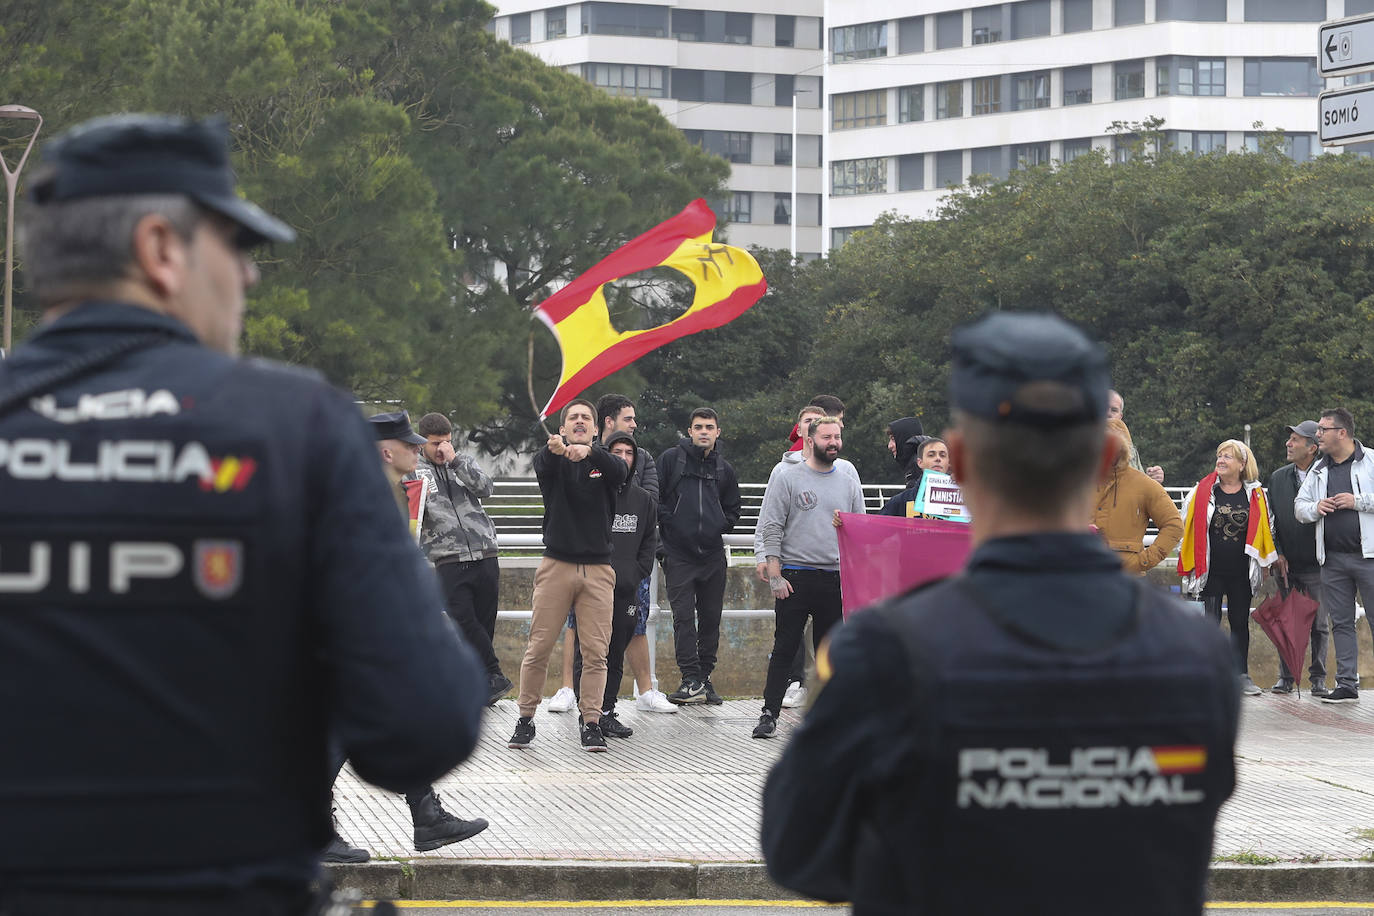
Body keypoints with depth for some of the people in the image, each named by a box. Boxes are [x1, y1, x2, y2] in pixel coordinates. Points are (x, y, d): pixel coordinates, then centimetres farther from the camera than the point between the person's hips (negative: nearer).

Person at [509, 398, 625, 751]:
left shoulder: (603, 461, 8)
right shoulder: (552, 461, 6)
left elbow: (619, 471, -16)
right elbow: (542, 465, -19)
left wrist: (590, 452, -38)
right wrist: (555, 449, -45)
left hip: (598, 569, 1)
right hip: (556, 565, -1)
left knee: (595, 652, -2)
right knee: (539, 648, -1)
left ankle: (591, 723, 4)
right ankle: (526, 719, 9)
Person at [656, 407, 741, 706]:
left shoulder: (724, 470, 12)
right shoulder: (670, 459, 2)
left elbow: (733, 510, 21)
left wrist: (720, 526, 5)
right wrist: (667, 524, -7)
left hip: (712, 555, 4)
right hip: (678, 554, -4)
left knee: (711, 618, 6)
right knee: (684, 617, -8)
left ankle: (705, 678, 14)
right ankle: (692, 681, -10)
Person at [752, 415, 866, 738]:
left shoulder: (850, 484, 13)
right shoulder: (787, 479, 1)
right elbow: (771, 527, -3)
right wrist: (774, 574, -9)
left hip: (835, 579, 3)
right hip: (795, 577, -3)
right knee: (784, 648, -3)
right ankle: (769, 714, 0)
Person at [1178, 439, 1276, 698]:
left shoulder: (1256, 495, 4)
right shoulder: (1202, 491, 1)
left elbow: (1267, 530, 14)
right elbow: (1186, 526, 8)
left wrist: (1264, 562, 11)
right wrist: (1190, 565, 5)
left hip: (1241, 572, 1)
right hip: (1211, 571, -1)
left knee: (1240, 622, 7)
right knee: (1211, 622, -2)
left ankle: (1242, 676, 12)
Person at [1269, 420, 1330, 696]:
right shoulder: (1277, 478, 8)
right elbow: (1270, 520, 10)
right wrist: (1277, 553, -1)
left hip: (1317, 564, -3)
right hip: (1287, 565, 4)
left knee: (1320, 626, 2)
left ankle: (1319, 679, 10)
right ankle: (1286, 677, 11)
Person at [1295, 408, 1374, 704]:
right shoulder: (1319, 471, 15)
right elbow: (1299, 507, 17)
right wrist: (1315, 508, -4)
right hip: (1333, 559, 6)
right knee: (1341, 623, 7)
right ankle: (1347, 684, 12)